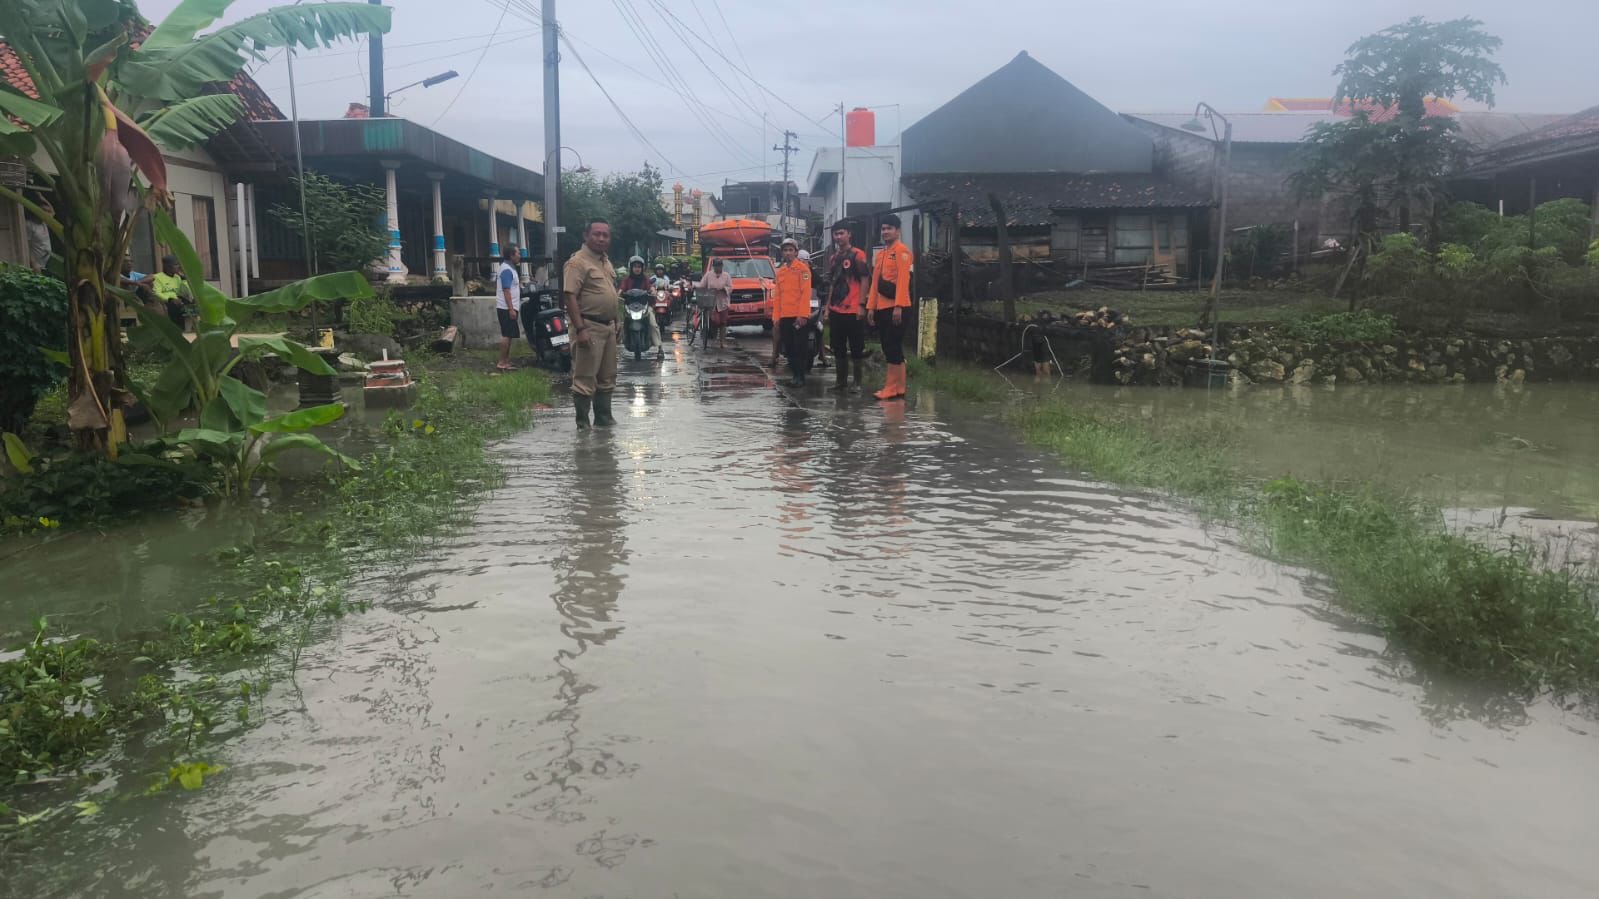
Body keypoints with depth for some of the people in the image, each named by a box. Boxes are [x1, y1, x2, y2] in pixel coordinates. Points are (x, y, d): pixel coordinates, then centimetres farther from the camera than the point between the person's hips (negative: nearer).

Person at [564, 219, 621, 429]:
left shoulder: (606, 262, 16)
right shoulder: (578, 262, -12)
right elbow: (570, 296, -19)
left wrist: (617, 321, 20)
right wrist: (580, 329, -25)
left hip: (608, 326, 9)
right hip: (589, 327, -9)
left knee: (607, 378, 15)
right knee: (585, 379, -6)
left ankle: (604, 418, 25)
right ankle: (583, 424, 0)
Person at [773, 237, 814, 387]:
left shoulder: (802, 268, -4)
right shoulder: (781, 271, 16)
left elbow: (806, 293, -11)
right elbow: (777, 296, 16)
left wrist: (802, 314, -18)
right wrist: (776, 317, 11)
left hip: (799, 317, -6)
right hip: (784, 317, 6)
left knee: (800, 347, -5)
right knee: (789, 348, 9)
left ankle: (800, 377, -1)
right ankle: (795, 375, 17)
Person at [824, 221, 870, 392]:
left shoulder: (857, 255, -5)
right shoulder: (833, 258, 16)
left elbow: (864, 280, -8)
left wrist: (862, 305, -14)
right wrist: (827, 307, 16)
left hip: (853, 311, -7)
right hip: (836, 311, 7)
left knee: (856, 348, -2)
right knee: (838, 349, 10)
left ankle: (858, 383, 4)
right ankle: (842, 381, 17)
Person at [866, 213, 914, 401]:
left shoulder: (902, 251, -8)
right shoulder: (880, 254, 19)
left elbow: (903, 280, -16)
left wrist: (898, 306, -23)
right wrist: (871, 307, 13)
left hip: (895, 307, -8)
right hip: (881, 307, 9)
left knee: (894, 348, -7)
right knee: (888, 348, 10)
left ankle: (896, 388, -4)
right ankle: (892, 385, 15)